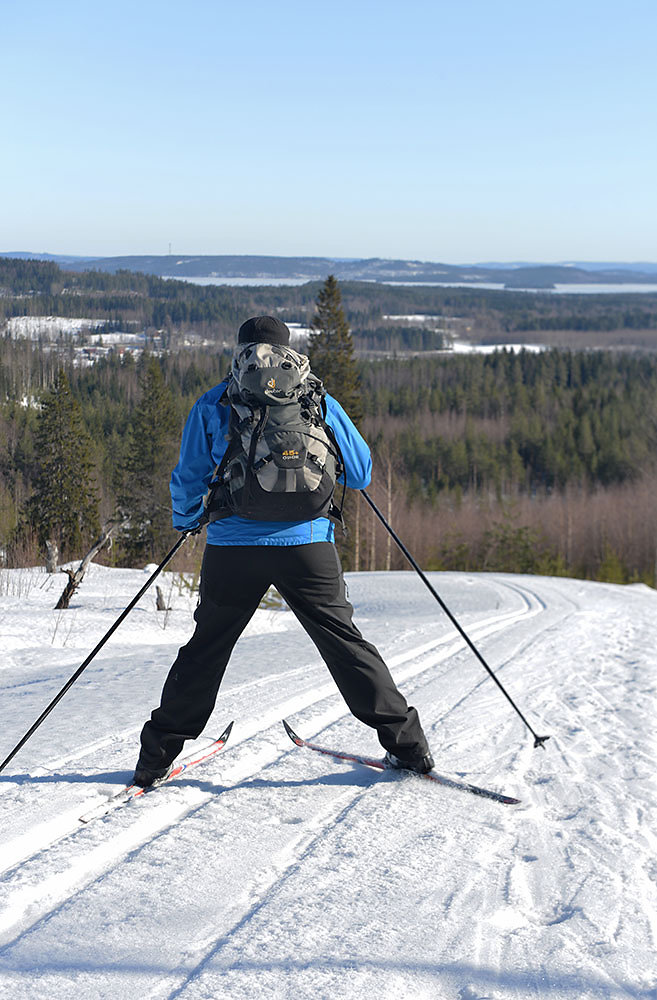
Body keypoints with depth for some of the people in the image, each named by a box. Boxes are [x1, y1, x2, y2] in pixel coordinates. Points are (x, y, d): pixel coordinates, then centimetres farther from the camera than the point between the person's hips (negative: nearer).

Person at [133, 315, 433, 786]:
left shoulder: (212, 405, 6)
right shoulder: (318, 401, 6)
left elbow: (189, 480, 8)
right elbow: (361, 475, 11)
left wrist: (185, 519, 28)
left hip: (234, 546, 0)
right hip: (308, 543, 0)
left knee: (205, 650, 13)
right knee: (344, 642, 11)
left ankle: (157, 756, 16)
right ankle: (407, 743, 11)